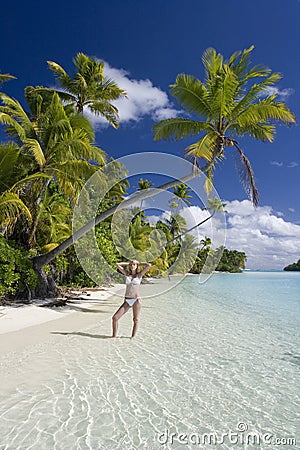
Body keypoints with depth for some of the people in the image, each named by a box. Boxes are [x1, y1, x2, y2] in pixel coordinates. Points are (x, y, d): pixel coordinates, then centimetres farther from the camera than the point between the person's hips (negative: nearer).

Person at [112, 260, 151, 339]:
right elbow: (118, 264, 14)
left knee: (135, 320, 6)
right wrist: (128, 264, 16)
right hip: (127, 301, 3)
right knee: (115, 317, -5)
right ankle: (114, 335, 9)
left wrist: (139, 264, 6)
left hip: (136, 300, -3)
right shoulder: (127, 274, 13)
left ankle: (133, 336, 25)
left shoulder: (139, 275, 4)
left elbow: (149, 265, -8)